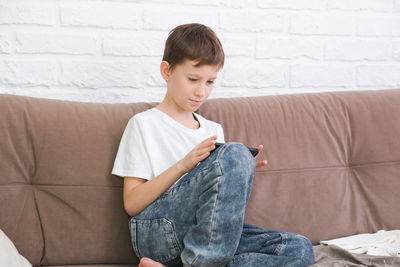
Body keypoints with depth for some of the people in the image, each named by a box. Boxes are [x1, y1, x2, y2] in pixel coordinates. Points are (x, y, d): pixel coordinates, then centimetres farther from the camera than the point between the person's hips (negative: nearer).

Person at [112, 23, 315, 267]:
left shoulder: (213, 129, 25)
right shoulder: (144, 124, 6)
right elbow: (132, 204, -1)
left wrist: (241, 173, 2)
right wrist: (183, 166, -12)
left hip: (205, 233, 6)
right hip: (156, 231, -6)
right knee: (235, 153, -27)